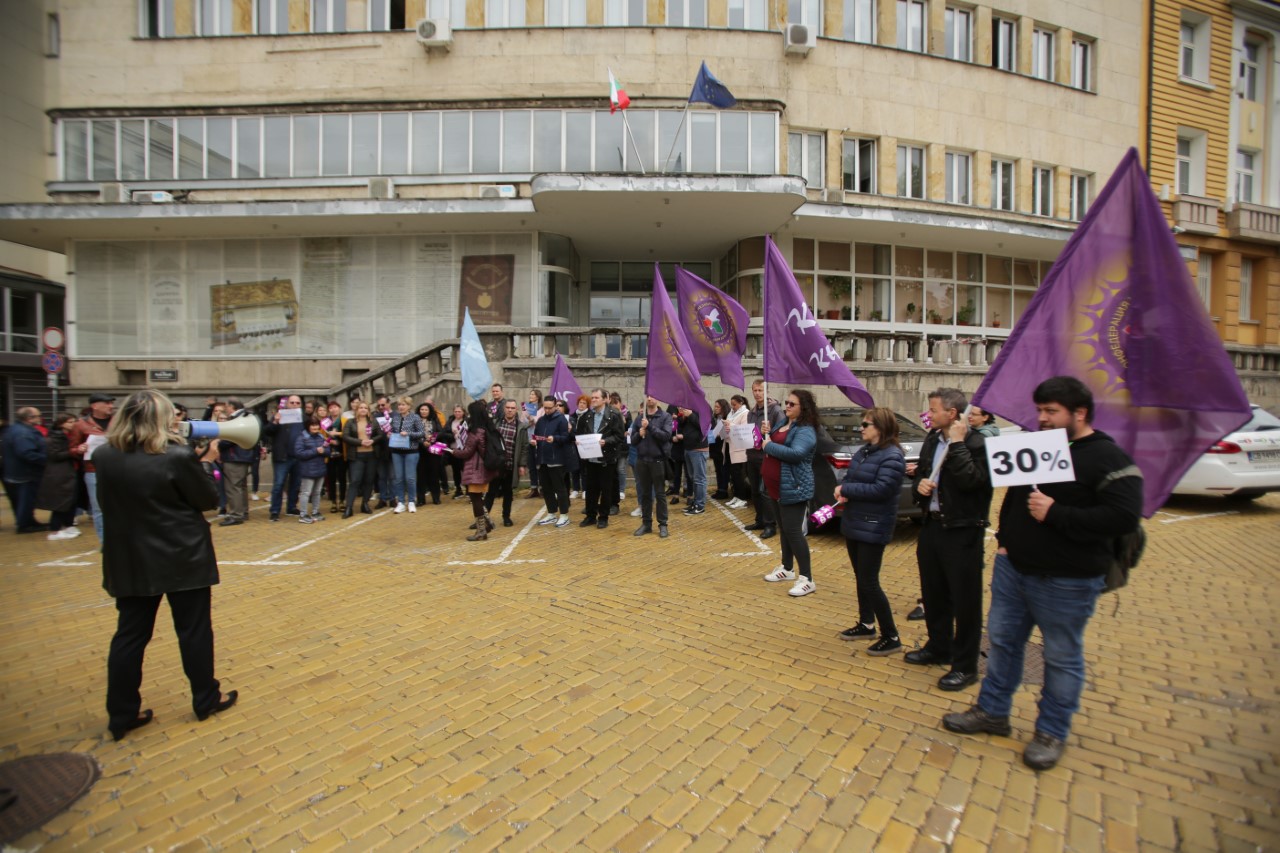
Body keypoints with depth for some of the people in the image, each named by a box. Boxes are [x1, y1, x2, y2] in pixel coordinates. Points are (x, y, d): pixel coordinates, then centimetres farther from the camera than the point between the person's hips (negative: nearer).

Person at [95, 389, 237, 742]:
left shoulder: (104, 456, -3)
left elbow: (105, 503, 13)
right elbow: (209, 500, -9)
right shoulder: (178, 456, -20)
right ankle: (206, 699, 23)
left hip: (130, 560, 5)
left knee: (130, 634, 15)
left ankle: (121, 714, 23)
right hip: (182, 558, -5)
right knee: (194, 630, 9)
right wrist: (203, 466, 3)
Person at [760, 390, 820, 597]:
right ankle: (787, 568, 32)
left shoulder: (805, 430, -15)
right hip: (775, 488, 9)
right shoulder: (783, 424, 14)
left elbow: (796, 453, -31)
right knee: (784, 529, 18)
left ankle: (807, 579, 1)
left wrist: (769, 446, -20)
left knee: (793, 531, -7)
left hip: (793, 489, -9)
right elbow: (773, 445, 24)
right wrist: (765, 438, 1)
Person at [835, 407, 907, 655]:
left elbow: (881, 489, -25)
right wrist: (844, 491, -8)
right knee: (860, 577, 18)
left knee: (869, 583, -4)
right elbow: (849, 476, 14)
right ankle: (866, 624, 33)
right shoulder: (864, 451, 9)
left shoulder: (892, 456, -17)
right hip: (853, 522, 9)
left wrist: (846, 490, -17)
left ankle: (891, 637, 10)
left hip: (873, 527, -9)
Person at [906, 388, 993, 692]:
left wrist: (957, 443, -23)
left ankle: (964, 666, 17)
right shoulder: (932, 439, 8)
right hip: (932, 525, 8)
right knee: (933, 593, 19)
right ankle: (938, 647, 37)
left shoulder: (976, 444, -15)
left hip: (962, 531, -8)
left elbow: (970, 480, -29)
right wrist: (920, 483, -2)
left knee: (964, 599, 4)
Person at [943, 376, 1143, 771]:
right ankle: (992, 712, 30)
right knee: (1002, 639, 15)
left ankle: (1052, 732, 26)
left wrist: (1055, 514, -24)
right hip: (1013, 567, 7)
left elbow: (1124, 517, -23)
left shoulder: (1110, 459, -11)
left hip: (1067, 581, -7)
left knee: (1062, 657, 9)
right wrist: (1004, 539, 11)